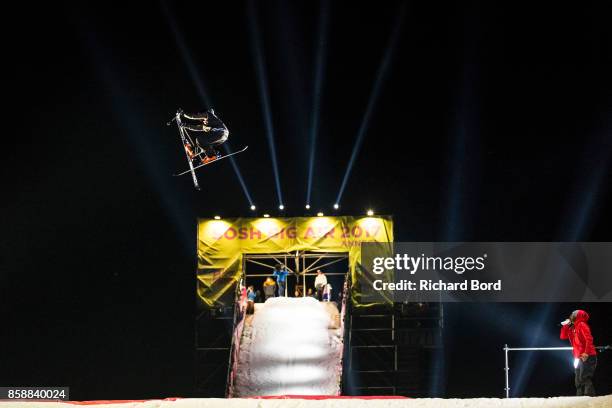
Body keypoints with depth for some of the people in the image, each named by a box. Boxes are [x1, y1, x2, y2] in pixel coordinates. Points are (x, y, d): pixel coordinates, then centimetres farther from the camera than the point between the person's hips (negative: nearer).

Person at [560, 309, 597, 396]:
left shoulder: (582, 325, -5)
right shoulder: (572, 328, 21)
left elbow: (589, 339, -16)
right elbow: (563, 336, 23)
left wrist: (586, 353, -25)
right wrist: (565, 325, 14)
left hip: (587, 357, -10)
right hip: (579, 358, 10)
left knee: (585, 379, -20)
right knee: (578, 381, 8)